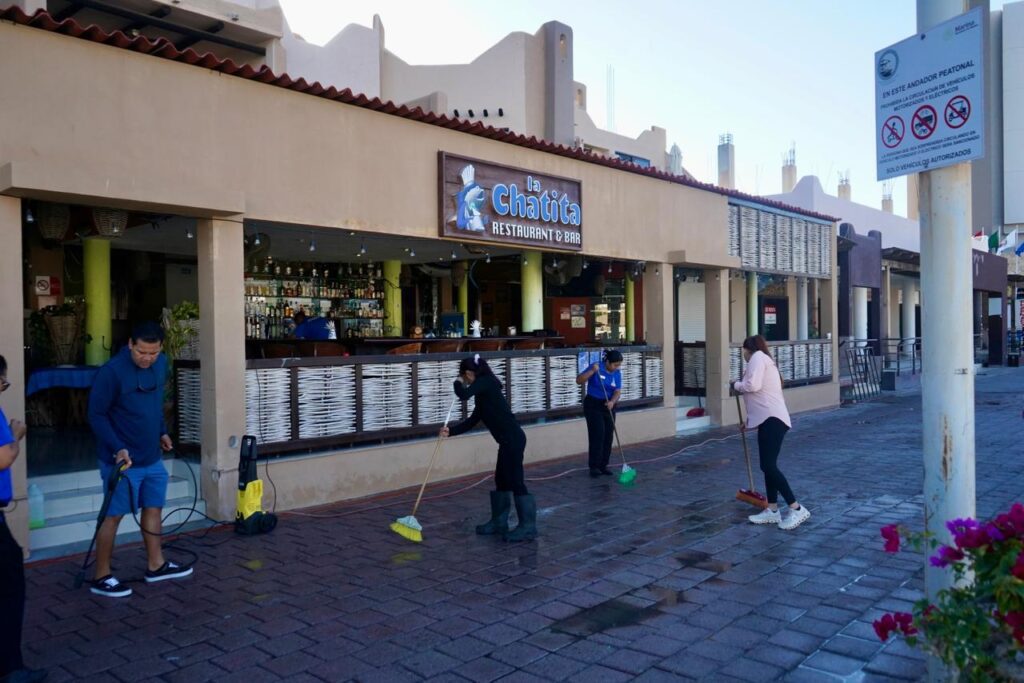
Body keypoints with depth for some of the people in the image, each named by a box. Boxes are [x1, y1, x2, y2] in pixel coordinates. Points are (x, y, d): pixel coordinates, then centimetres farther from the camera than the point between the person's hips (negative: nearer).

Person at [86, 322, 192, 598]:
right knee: (114, 515, 2)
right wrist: (118, 448, -23)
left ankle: (156, 565, 29)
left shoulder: (161, 364, 1)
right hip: (122, 459, -7)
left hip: (152, 456, 7)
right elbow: (96, 415, -16)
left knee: (154, 507, 15)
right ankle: (102, 577, 16)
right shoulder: (112, 372, -21)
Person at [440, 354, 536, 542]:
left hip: (513, 439, -10)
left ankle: (528, 527, 0)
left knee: (515, 481, -5)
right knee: (501, 480, 16)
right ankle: (499, 522, 26)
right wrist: (451, 431, 10)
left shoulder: (485, 381, -9)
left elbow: (464, 395, -25)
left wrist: (458, 383, -3)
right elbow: (472, 421, 19)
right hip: (508, 439, 10)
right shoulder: (484, 390, 18)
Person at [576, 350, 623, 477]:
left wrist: (612, 401, -27)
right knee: (597, 435, -10)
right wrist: (592, 371, -31)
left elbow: (618, 391, -7)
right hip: (593, 406, -5)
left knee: (608, 436, 4)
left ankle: (603, 465, 14)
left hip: (608, 407, 6)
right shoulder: (597, 368, -15)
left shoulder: (617, 373, 0)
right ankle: (594, 466, -4)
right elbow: (579, 380, -19)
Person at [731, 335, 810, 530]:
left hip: (772, 419, -10)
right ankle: (772, 511, 17)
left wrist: (736, 385, 2)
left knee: (769, 466, -13)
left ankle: (797, 509, -10)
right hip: (769, 419, 10)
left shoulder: (758, 357, -3)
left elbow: (753, 386, -19)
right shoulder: (765, 361, 26)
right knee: (768, 466, 12)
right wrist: (749, 421, 41)